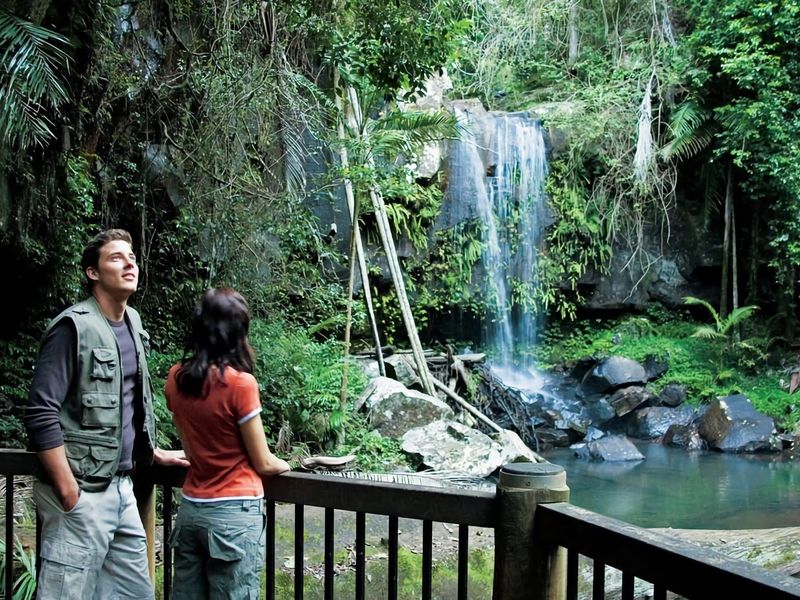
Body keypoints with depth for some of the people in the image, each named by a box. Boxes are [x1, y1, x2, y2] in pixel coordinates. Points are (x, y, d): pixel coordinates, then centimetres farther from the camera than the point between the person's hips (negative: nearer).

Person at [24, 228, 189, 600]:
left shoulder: (132, 323, 12)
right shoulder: (74, 327, -12)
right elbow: (40, 415, -18)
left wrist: (156, 454, 23)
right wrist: (70, 496, -18)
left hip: (121, 488, 8)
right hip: (81, 492, -8)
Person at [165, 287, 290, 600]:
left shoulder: (176, 378, 2)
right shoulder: (239, 383, -17)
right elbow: (263, 463, -7)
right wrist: (284, 465, 13)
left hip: (191, 509, 6)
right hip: (234, 514, -6)